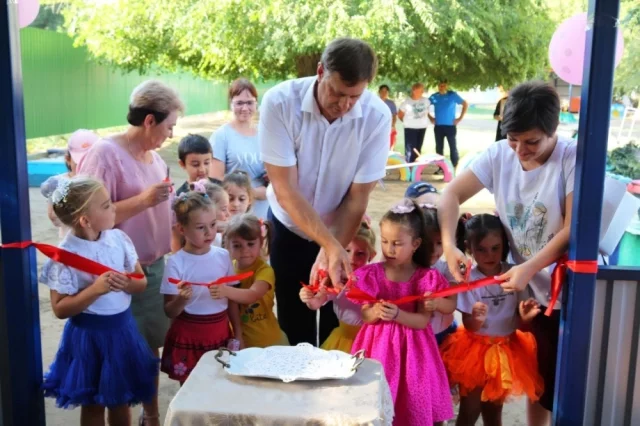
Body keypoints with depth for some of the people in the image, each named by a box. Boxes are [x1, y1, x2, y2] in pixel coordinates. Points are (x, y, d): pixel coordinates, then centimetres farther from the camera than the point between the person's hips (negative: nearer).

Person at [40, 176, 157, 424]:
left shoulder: (118, 238, -5)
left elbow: (142, 282, 3)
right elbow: (60, 309, -17)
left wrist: (127, 283, -19)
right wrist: (95, 289, -28)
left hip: (123, 328, 4)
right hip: (89, 334, -4)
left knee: (121, 399, 18)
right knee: (93, 404, 13)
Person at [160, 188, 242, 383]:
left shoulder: (223, 256, -1)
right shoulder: (176, 262, -13)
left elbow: (232, 299, 8)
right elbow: (170, 311, -10)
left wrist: (238, 335, 8)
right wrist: (181, 300, -29)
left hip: (220, 333, 4)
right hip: (189, 336, -3)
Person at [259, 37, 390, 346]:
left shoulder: (377, 116, -22)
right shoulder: (280, 103, -25)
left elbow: (357, 198, -17)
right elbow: (286, 190, -25)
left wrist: (329, 253, -24)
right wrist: (331, 246, -31)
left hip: (344, 231, 1)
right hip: (289, 228, 0)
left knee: (338, 325, 10)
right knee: (293, 326, 7)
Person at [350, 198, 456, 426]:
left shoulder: (426, 278, -6)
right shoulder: (372, 274, -3)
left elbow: (422, 322, -10)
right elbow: (365, 316, -4)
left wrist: (397, 314, -27)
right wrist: (375, 313, -26)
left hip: (412, 349, 0)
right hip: (379, 346, 1)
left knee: (414, 406, 5)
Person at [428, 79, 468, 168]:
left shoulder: (453, 95, -4)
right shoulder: (434, 96, 3)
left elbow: (465, 104, 0)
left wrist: (460, 118, -5)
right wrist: (430, 117, 7)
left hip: (450, 126, -3)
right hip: (438, 126, 3)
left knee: (453, 147, -2)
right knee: (439, 147, 8)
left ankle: (455, 167, 2)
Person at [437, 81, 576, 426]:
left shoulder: (573, 160, -16)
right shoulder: (499, 155, -5)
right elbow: (452, 195, -6)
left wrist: (529, 268, -27)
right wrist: (449, 245, -21)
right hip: (533, 289, 4)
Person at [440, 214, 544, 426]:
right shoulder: (468, 279, -18)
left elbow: (519, 320, -4)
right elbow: (469, 326, -14)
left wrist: (525, 316, -27)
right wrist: (477, 319, -37)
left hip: (506, 349, 3)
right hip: (475, 348, -2)